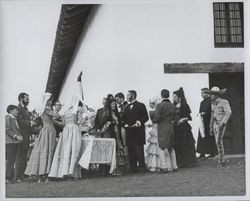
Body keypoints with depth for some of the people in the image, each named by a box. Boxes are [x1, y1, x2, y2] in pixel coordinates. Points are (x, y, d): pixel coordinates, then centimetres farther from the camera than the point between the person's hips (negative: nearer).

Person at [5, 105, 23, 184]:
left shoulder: (14, 119, 22)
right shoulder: (7, 118, -6)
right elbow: (7, 130, -14)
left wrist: (20, 136, 8)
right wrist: (16, 136, -18)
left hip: (15, 142, 9)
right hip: (9, 141, -9)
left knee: (13, 160, 7)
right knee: (10, 160, -11)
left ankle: (10, 177, 9)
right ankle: (8, 178, -10)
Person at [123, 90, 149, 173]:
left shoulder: (141, 105, 1)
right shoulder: (127, 108, 21)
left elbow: (146, 117, -5)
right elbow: (124, 119, 21)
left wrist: (139, 122, -19)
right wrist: (125, 124, 1)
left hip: (138, 132, -6)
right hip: (129, 132, 6)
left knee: (139, 150, -8)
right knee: (131, 151, 3)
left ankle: (142, 168, -3)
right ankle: (133, 168, 7)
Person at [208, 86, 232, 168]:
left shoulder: (224, 102, -8)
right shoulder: (213, 103, 15)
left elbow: (229, 112, -19)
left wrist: (222, 122, -25)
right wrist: (211, 127, 19)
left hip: (221, 124, -7)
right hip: (215, 124, 7)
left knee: (218, 141, -16)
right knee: (219, 142, 7)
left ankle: (220, 160, -11)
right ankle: (222, 160, 12)